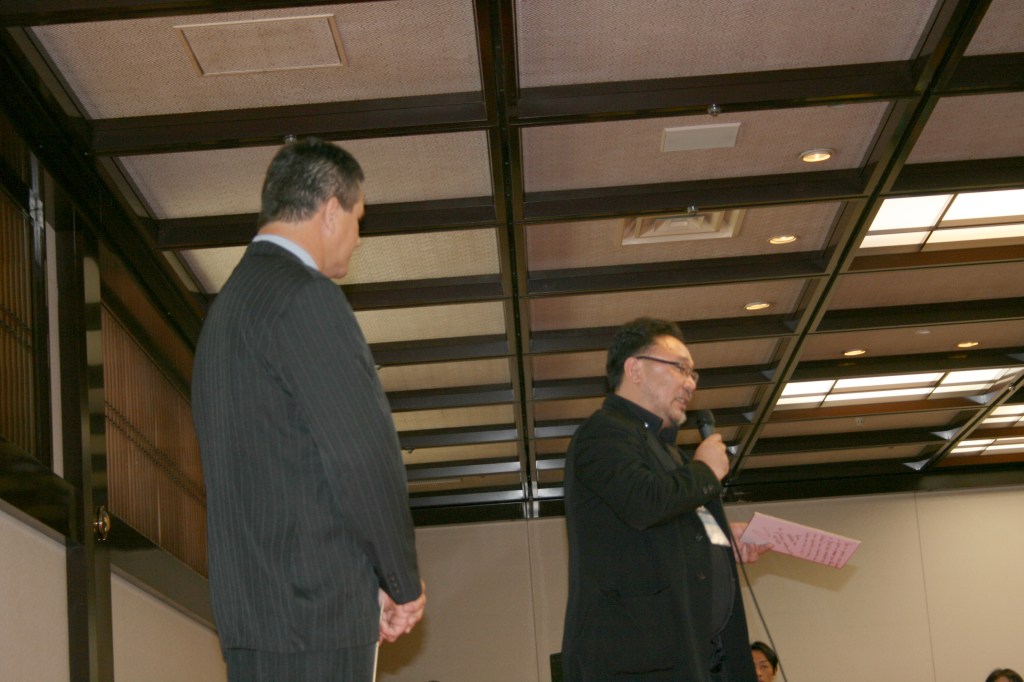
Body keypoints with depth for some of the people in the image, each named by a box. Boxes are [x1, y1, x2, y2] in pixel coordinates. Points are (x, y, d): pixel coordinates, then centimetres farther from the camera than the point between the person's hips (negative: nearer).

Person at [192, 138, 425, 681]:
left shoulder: (229, 303, 20)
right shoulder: (305, 296, -10)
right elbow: (364, 450, -16)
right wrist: (404, 584, -3)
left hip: (248, 605, 10)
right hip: (315, 611, -10)